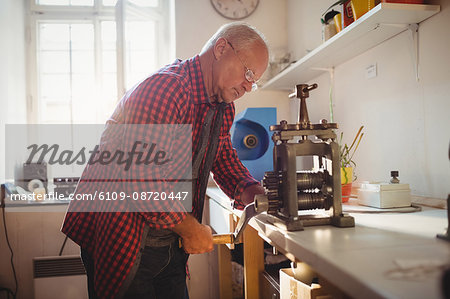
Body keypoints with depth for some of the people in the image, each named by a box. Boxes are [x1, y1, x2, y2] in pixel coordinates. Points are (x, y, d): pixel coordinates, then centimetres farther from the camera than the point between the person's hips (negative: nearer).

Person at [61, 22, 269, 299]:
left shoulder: (223, 106, 6)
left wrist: (250, 192, -4)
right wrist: (190, 228, -19)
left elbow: (224, 157, 17)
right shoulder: (165, 88, -25)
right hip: (122, 242, -8)